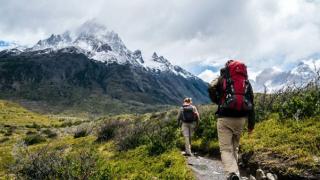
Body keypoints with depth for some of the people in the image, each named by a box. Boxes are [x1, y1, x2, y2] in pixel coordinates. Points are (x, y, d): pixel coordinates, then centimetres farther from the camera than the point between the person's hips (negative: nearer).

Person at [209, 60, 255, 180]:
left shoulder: (223, 79, 7)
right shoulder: (246, 82, 14)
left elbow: (212, 89, -7)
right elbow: (251, 103, 11)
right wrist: (251, 123, 14)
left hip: (225, 117, -3)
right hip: (241, 118, 4)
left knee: (226, 149, -4)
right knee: (235, 147, 20)